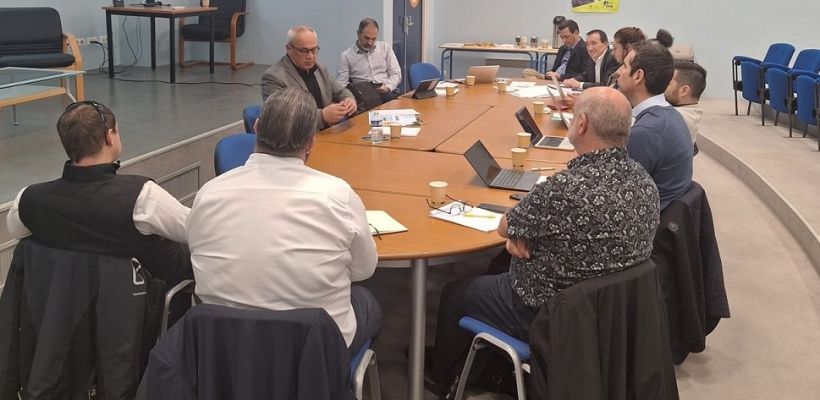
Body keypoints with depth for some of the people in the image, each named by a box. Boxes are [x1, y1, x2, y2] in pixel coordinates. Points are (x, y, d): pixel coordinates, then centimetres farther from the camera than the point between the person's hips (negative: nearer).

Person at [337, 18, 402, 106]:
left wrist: (388, 87, -9)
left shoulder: (385, 47, 16)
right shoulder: (346, 56, 8)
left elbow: (396, 73, 13)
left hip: (387, 92, 2)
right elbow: (341, 85, 3)